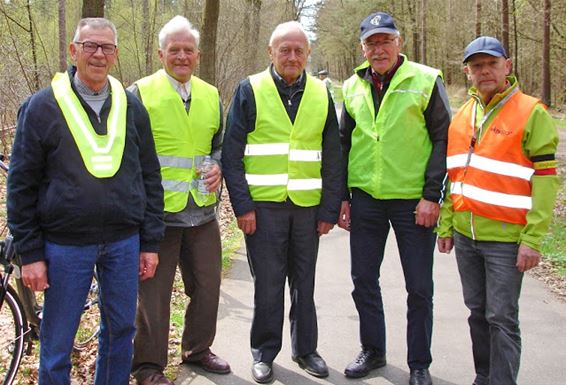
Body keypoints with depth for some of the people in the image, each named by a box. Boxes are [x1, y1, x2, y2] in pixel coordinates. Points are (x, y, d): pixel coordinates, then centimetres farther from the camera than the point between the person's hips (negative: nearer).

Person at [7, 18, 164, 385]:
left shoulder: (132, 106, 6)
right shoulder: (41, 107, -3)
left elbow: (150, 176, 8)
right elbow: (21, 185, -3)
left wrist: (151, 242, 4)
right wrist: (30, 252, -6)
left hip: (124, 243, 3)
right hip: (65, 245, -3)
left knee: (122, 330, 14)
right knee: (57, 342, 8)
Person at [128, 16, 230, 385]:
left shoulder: (211, 95, 12)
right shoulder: (140, 92, -2)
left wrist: (219, 167, -1)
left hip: (203, 209, 5)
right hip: (157, 210, -5)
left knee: (207, 285, 14)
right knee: (154, 292, 3)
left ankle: (198, 349, 35)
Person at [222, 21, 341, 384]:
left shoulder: (321, 94, 7)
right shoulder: (250, 90, -1)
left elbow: (332, 157, 7)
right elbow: (232, 154, -4)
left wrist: (330, 209, 1)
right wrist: (242, 205, -10)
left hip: (308, 205, 3)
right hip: (264, 205, -2)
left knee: (304, 283, 12)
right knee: (267, 284, 4)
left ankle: (306, 348, 27)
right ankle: (265, 352, 21)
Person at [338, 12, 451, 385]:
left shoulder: (426, 81, -4)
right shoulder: (353, 87, 8)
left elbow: (444, 140, -6)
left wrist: (432, 195, -12)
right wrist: (342, 196, 9)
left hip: (414, 201, -4)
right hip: (366, 198, 4)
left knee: (419, 287, 5)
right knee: (364, 280, 11)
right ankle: (373, 351, 30)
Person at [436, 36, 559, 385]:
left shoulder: (532, 113, -8)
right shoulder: (461, 116, 10)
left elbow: (545, 179, -11)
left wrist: (533, 239, -15)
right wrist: (446, 227, 12)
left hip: (506, 238, -6)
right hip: (465, 235, 6)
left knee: (502, 318, 0)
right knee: (478, 312, 16)